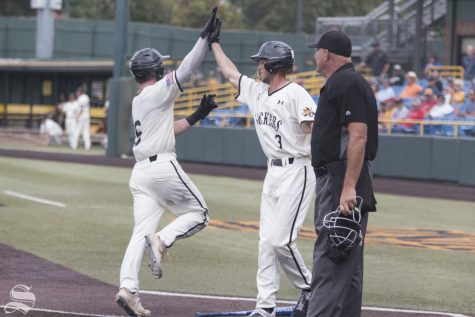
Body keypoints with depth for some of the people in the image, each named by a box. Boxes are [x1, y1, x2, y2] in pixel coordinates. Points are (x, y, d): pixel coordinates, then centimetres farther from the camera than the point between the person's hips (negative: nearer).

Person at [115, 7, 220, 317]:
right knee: (198, 213, 6)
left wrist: (198, 116, 23)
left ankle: (128, 288, -17)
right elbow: (186, 69, -15)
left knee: (142, 230, -1)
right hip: (163, 167, -8)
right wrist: (205, 37, -14)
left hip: (140, 172, 8)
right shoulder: (158, 92, -4)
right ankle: (163, 240, -20)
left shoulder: (137, 102, 21)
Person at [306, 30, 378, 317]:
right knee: (347, 262, 13)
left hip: (342, 182, -11)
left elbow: (358, 136, -21)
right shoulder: (338, 83, 20)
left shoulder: (350, 83, -13)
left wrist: (348, 188, -27)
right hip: (334, 181, 11)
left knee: (330, 262, -15)